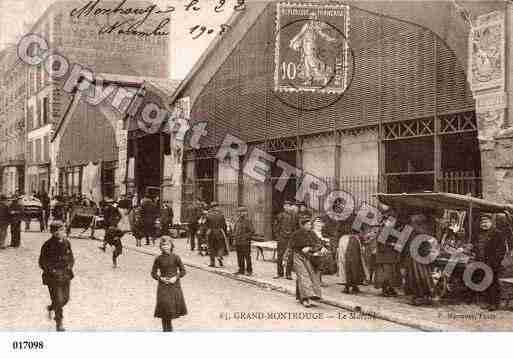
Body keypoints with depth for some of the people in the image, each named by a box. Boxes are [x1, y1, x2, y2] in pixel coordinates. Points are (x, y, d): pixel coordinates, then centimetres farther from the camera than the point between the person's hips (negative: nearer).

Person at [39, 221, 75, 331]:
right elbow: (42, 262, -9)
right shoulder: (48, 245, -15)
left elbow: (71, 258, 14)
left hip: (66, 276, 6)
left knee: (65, 298, 13)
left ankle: (51, 308, 43)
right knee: (58, 300, -5)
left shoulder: (66, 243, 1)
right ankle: (59, 323, 11)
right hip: (53, 277, -6)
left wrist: (69, 266, -4)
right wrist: (52, 270, -16)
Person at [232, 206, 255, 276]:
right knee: (240, 257, 8)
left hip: (245, 242, -6)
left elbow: (252, 231, -10)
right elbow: (234, 230, 23)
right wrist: (235, 236, 5)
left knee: (247, 257, -3)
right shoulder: (238, 221, 12)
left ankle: (249, 271, 3)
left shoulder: (248, 221, -7)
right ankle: (241, 270, 15)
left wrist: (245, 237, -15)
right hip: (238, 242, 6)